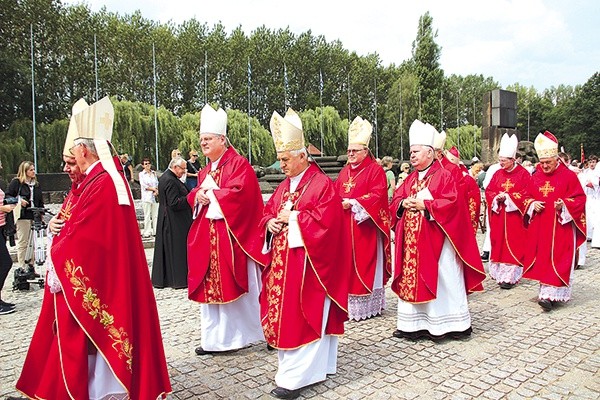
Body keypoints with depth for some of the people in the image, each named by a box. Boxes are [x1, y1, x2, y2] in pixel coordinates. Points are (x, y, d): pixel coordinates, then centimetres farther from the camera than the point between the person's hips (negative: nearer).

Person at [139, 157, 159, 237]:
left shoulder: (154, 173, 13)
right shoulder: (141, 174, 2)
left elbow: (157, 184, 11)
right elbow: (144, 186, -6)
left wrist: (156, 191, -7)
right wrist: (154, 189, -8)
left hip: (155, 196, 4)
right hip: (146, 197, -4)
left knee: (155, 215, 5)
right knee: (147, 215, -3)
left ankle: (156, 231, 11)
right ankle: (147, 232, 3)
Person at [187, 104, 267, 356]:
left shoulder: (238, 164, -6)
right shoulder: (205, 171, 17)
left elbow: (239, 192, -19)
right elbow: (194, 195, 17)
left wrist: (210, 194, -10)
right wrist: (197, 195, -7)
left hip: (231, 236, -7)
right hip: (207, 237, 7)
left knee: (235, 285, -1)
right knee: (210, 285, 8)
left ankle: (244, 332, 16)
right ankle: (214, 338, 18)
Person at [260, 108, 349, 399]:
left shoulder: (322, 184, -9)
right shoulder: (284, 186, 16)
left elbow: (326, 220, -19)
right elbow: (267, 213, 18)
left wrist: (292, 217, -15)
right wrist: (271, 223, -4)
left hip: (307, 263, -8)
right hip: (282, 261, 9)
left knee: (302, 316, -4)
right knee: (283, 314, 11)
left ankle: (295, 376, 4)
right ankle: (316, 365, 25)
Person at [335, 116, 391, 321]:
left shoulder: (375, 170, -5)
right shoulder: (345, 171, 16)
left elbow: (377, 195, -15)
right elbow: (335, 192, 16)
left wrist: (353, 202, -19)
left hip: (365, 225, -6)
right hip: (345, 225, 6)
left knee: (364, 263, -1)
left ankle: (367, 305, 9)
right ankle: (348, 303, 17)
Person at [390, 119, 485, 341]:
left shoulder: (444, 176, -5)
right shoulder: (410, 179, 15)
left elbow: (451, 204, -15)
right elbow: (396, 201, 13)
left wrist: (424, 205, -17)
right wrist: (404, 203, -8)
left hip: (435, 241, -6)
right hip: (412, 242, 7)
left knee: (439, 281, 0)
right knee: (411, 280, 8)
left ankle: (445, 323, 13)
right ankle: (415, 323, 18)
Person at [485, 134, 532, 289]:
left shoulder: (524, 174, -5)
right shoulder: (497, 174, 8)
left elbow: (526, 195, -10)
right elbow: (488, 191, 8)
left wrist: (507, 197, -15)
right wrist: (497, 197, -12)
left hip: (515, 216, -4)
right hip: (498, 216, 4)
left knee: (513, 245, -2)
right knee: (498, 244, 7)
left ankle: (510, 276, 2)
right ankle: (499, 272, 18)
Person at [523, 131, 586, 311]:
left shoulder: (568, 176, -5)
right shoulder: (536, 177, 7)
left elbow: (579, 199, -4)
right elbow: (527, 197, 14)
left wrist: (564, 205, -20)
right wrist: (532, 204, -6)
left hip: (561, 227, -4)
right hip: (539, 228, 4)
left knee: (556, 259, -5)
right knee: (541, 258, 8)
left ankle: (550, 294, -5)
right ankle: (546, 289, 20)